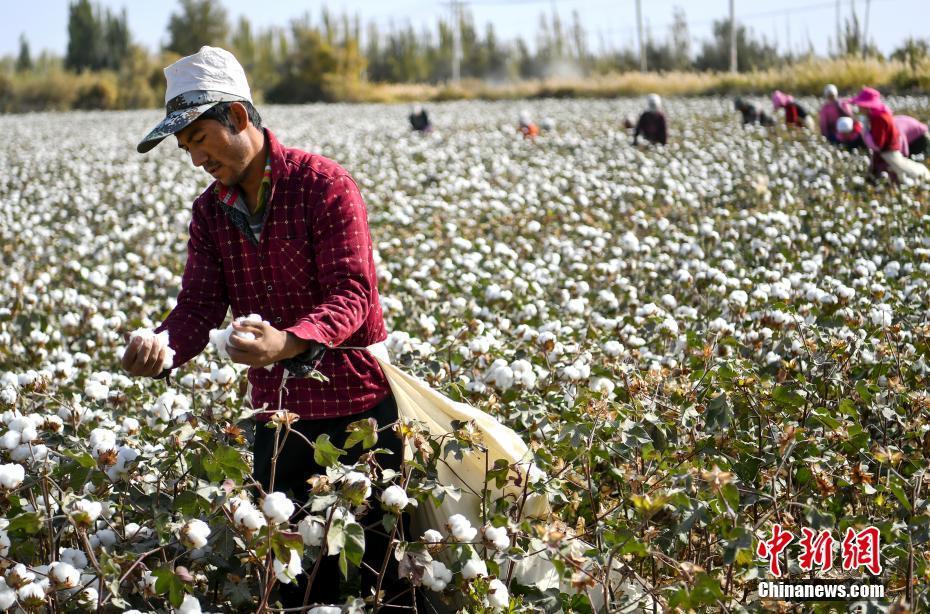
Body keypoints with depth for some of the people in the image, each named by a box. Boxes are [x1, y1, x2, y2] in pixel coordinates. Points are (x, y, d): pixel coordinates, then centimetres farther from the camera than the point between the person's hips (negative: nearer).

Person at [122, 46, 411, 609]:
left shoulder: (325, 184, -12)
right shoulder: (210, 211, 7)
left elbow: (351, 295, -20)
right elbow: (200, 306, -2)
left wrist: (289, 341, -39)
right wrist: (162, 346, -25)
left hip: (358, 405, -5)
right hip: (277, 413, 6)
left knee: (380, 561, 5)